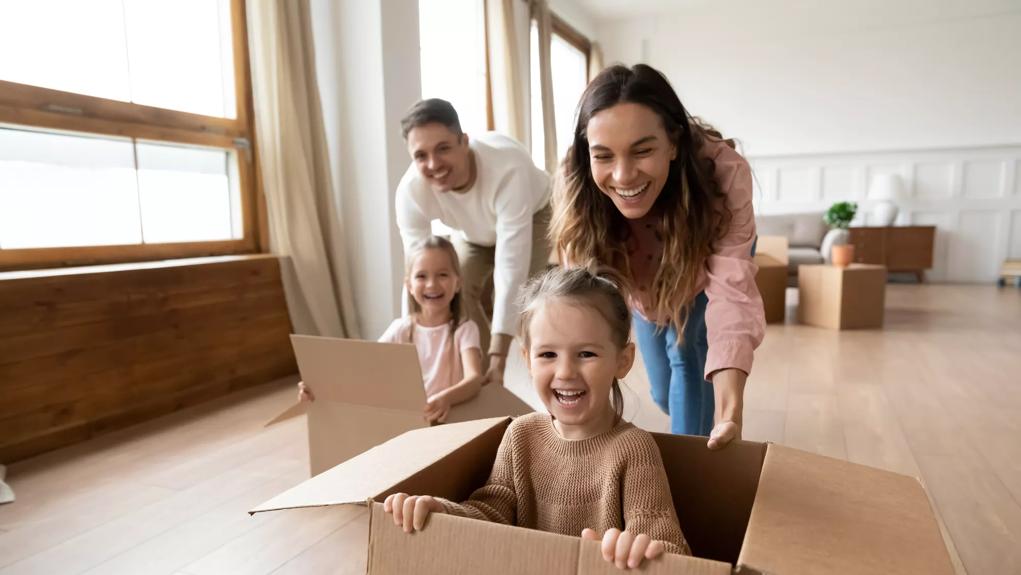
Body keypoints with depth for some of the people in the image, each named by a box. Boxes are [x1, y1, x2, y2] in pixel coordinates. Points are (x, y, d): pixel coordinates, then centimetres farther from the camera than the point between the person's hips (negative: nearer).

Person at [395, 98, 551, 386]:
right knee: (459, 293, -13)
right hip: (475, 231, 4)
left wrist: (498, 357, -47)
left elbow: (511, 271, -46)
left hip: (533, 216, -3)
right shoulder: (410, 191, -33)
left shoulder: (507, 169, -46)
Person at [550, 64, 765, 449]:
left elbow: (731, 293, -48)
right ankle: (695, 430, 44)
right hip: (642, 281, 2)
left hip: (705, 265, -1)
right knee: (663, 391, 10)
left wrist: (730, 413, -61)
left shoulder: (724, 172, -42)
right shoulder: (576, 192, -37)